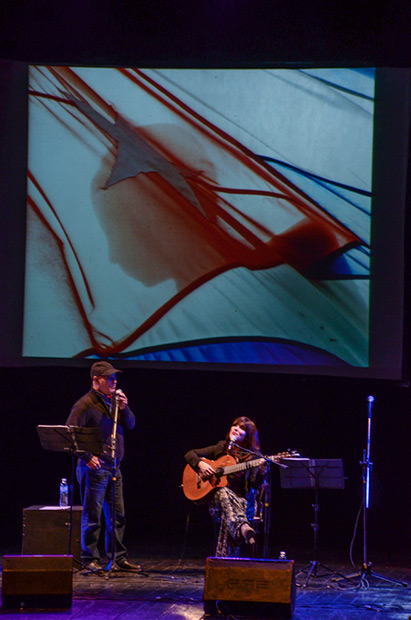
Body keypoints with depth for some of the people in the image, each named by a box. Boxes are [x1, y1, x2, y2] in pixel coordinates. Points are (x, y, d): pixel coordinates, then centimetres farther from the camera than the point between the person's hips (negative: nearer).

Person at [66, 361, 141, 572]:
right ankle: (90, 560, 3)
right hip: (95, 468, -8)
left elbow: (130, 425, 17)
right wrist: (87, 457, -18)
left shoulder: (113, 401, 15)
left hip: (113, 467, 8)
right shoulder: (85, 404, -9)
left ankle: (118, 558, 16)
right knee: (92, 516, -3)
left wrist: (124, 408, -2)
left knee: (117, 515, 10)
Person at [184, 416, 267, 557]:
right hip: (216, 499, 1)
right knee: (224, 492, -37)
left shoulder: (252, 456, 7)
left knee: (228, 515, -38)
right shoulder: (221, 449, 13)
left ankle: (225, 560, -48)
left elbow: (255, 485, -5)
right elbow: (190, 454, 15)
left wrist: (261, 471, -25)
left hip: (241, 502, -1)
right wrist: (200, 464, -6)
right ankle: (243, 528, -66)